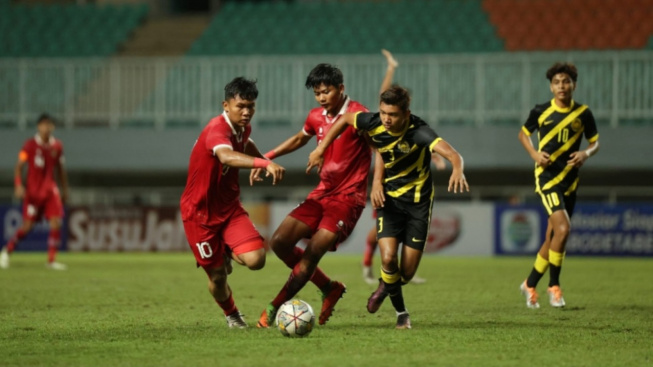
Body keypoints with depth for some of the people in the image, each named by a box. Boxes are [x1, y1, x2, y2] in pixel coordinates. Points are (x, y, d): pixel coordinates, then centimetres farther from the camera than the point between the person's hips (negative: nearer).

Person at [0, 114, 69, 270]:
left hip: (51, 190, 4)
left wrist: (65, 190, 18)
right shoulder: (30, 145, -7)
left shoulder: (57, 146, 4)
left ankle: (51, 260, -2)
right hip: (33, 191, -4)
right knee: (28, 226, -4)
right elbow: (19, 166, -5)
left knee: (56, 223, -10)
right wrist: (18, 185, -17)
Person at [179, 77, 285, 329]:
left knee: (256, 259, -16)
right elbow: (227, 156, -52)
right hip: (200, 212, -6)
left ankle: (228, 253, 19)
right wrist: (265, 163, -65)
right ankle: (231, 315, 34)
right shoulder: (217, 129, -27)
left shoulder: (243, 128, -1)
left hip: (230, 207, 6)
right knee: (217, 276, 2)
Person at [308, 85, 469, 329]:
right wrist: (321, 149, 6)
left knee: (407, 272, 0)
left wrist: (458, 170, -66)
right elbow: (345, 118, 5)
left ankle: (387, 287, 40)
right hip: (389, 197, 2)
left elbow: (451, 153, -44)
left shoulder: (418, 132, -28)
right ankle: (400, 310, 10)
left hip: (418, 201, -2)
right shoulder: (374, 124, -16)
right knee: (388, 257, -19)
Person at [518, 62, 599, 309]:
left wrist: (586, 154, -11)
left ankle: (530, 284, 27)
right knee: (562, 228, -21)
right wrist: (534, 153, -6)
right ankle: (554, 286, -7)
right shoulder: (540, 112, -4)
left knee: (552, 238, 9)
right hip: (547, 176, -4)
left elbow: (595, 142, 12)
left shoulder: (583, 113, 1)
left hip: (569, 180, 4)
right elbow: (523, 134, 12)